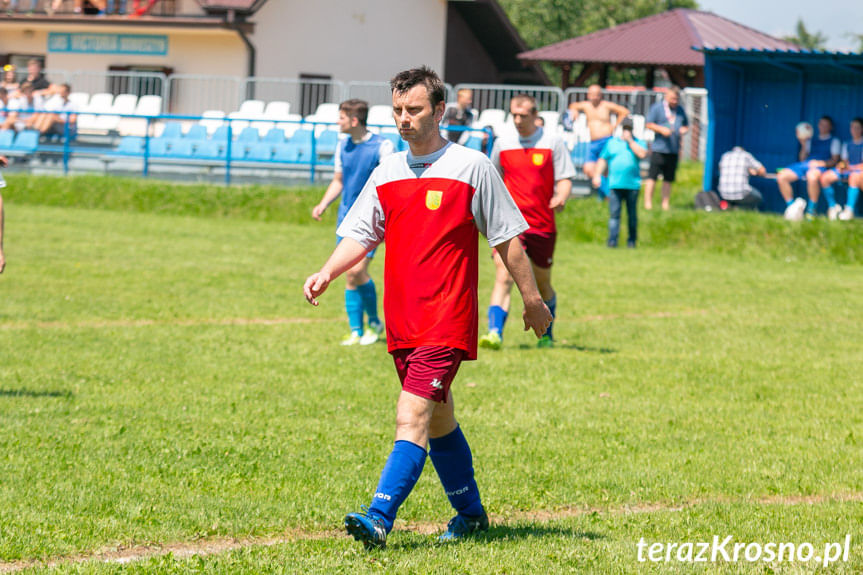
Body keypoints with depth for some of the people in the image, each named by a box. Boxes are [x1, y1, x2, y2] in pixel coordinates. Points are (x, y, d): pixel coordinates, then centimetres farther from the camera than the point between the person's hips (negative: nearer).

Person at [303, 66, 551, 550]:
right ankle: (470, 513, 31)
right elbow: (360, 234, 11)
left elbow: (508, 238, 1)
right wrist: (327, 273, -8)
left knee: (412, 415, -18)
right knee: (438, 419, 16)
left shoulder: (471, 166, -4)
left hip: (448, 320, -6)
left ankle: (380, 519, -25)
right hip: (402, 322, 6)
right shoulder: (387, 173, 11)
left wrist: (533, 300, 4)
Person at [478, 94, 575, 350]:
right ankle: (495, 333, -26)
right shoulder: (503, 143, 6)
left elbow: (564, 179, 0)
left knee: (542, 283, 13)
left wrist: (561, 197, -20)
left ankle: (546, 335, 34)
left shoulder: (552, 143, 0)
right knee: (503, 276, -18)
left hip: (542, 224, 0)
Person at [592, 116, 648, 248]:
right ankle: (612, 240, -10)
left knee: (632, 214, 3)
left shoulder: (639, 143, 11)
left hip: (632, 184, -1)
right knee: (614, 213, -8)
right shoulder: (612, 143, 17)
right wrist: (597, 175, 7)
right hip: (615, 184, 1)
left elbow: (642, 154, -9)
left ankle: (632, 240, 12)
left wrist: (630, 141, -6)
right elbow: (603, 159, 19)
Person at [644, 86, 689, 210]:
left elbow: (686, 125, 26)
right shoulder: (657, 108, 1)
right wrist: (662, 129, -17)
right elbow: (648, 124, -2)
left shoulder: (680, 110, 16)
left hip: (673, 150, 5)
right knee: (652, 177, -8)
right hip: (659, 149, -5)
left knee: (668, 179, 6)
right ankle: (648, 203, -6)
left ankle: (666, 204, 11)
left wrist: (684, 129, 2)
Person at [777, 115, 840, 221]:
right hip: (803, 165, 5)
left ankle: (811, 211, -33)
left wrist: (823, 163, -12)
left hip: (820, 167, -5)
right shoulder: (811, 140, 31)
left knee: (812, 176, -44)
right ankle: (791, 207, -17)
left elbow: (835, 160, 5)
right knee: (781, 176, -23)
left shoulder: (834, 141, 19)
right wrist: (803, 145, 10)